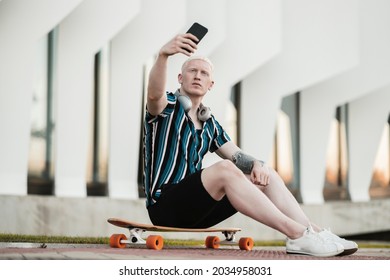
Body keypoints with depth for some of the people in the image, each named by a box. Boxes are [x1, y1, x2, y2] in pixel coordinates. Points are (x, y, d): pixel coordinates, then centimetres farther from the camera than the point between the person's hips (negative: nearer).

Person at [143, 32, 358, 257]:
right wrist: (164, 55, -45)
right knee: (225, 169, -31)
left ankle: (314, 232, -18)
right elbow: (155, 94, -25)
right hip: (165, 207, -7)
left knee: (266, 176, -3)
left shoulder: (210, 124, 19)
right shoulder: (168, 106, -1)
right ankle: (297, 234, -36)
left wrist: (256, 164, -14)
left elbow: (236, 155, 11)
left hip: (194, 207, 7)